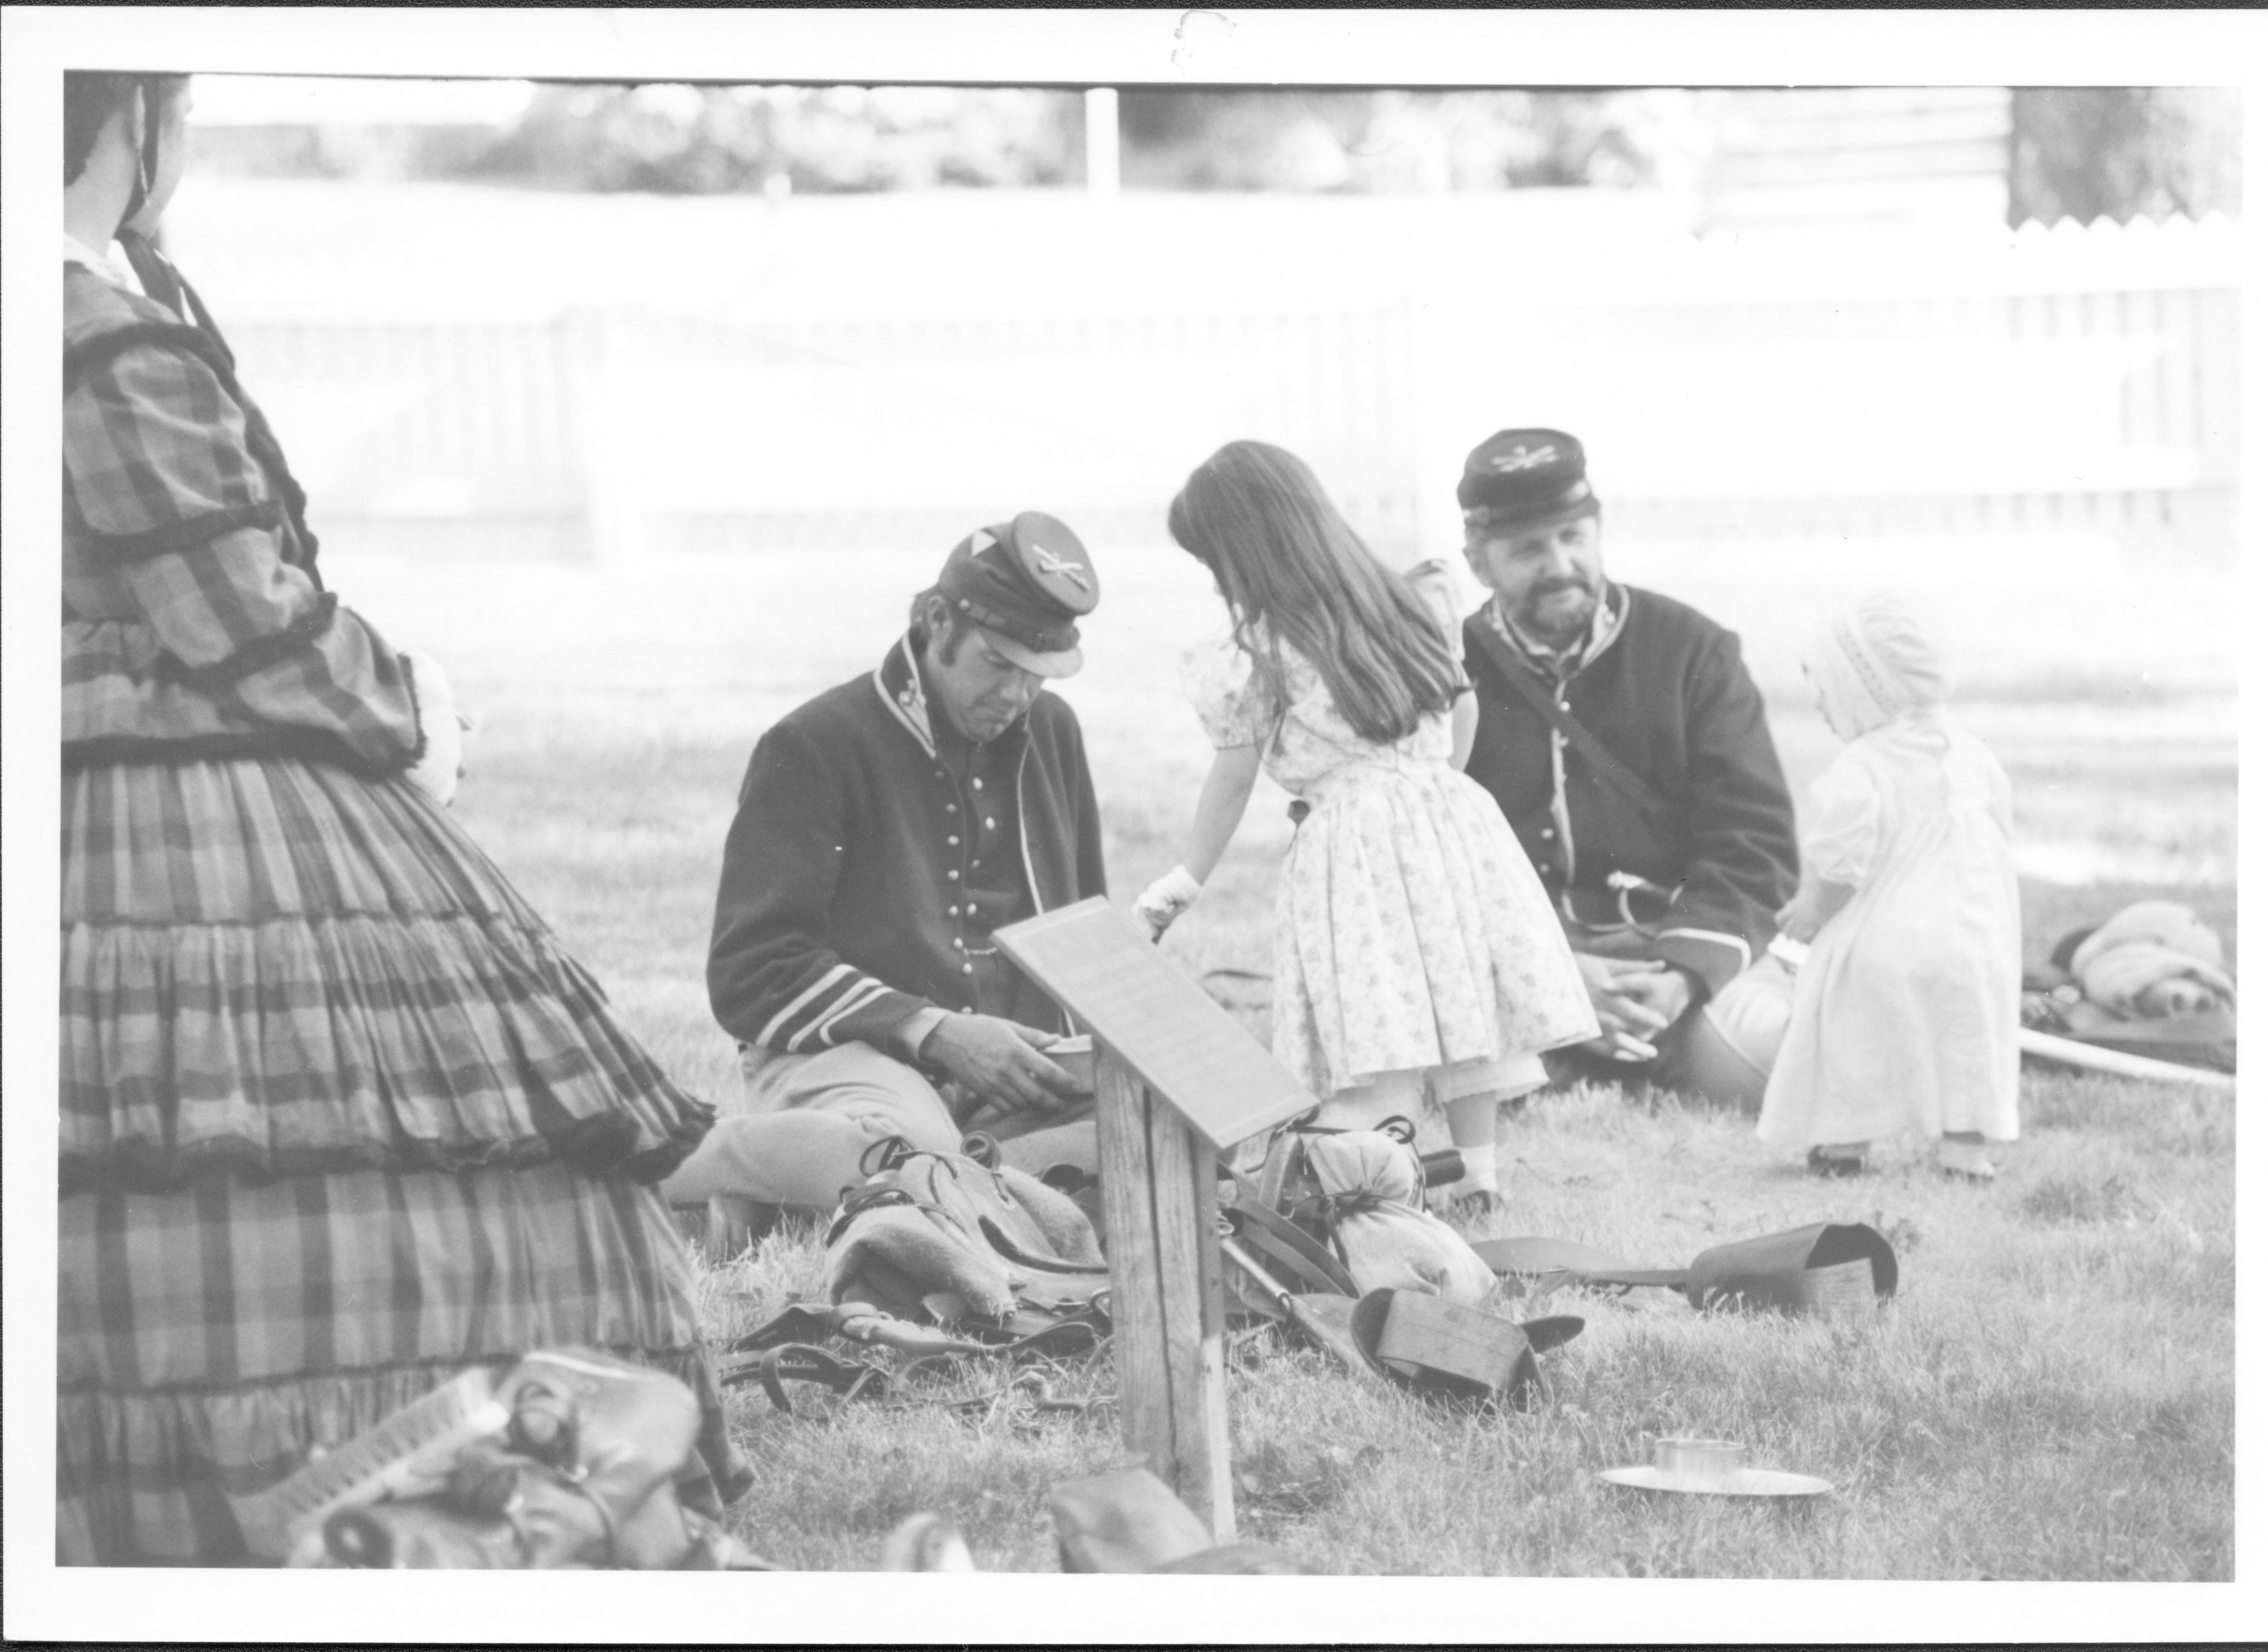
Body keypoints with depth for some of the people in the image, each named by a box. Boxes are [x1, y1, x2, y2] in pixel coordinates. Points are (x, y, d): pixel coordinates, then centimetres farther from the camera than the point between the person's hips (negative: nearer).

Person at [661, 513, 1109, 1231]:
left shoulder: (1048, 733, 18)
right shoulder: (815, 747, -1)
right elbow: (752, 974, -8)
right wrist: (931, 1032, -17)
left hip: (1013, 1073, 6)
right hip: (843, 1056, -6)